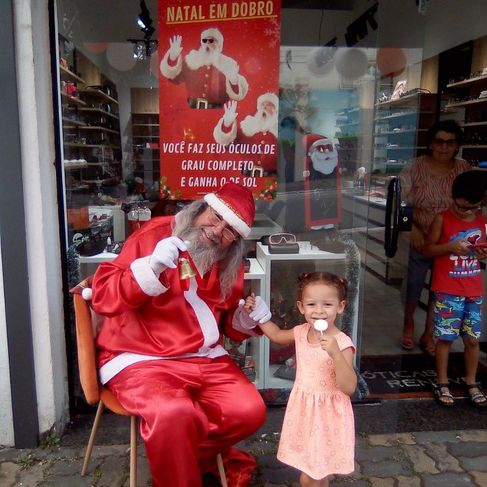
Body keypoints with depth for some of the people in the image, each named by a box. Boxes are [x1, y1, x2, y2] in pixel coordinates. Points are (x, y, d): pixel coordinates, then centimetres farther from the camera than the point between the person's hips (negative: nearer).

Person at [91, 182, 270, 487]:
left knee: (249, 411, -11)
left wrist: (246, 319, -3)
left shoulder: (229, 264, 8)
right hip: (141, 358, -5)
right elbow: (104, 297, -15)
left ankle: (189, 455, 16)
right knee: (174, 413, -33)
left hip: (205, 358, 6)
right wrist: (151, 268, -31)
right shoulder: (155, 234, -9)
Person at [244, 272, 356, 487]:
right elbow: (277, 335, 18)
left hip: (326, 414, -6)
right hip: (303, 409, 6)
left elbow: (349, 388, -28)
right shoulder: (302, 332, -4)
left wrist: (335, 354, -41)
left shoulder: (342, 343, -23)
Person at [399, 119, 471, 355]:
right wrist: (412, 229, -22)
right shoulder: (415, 167, -9)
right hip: (419, 242, -2)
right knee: (412, 287, 13)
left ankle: (428, 335, 35)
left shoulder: (464, 169, -1)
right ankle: (408, 325, 42)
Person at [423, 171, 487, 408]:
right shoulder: (442, 219, -6)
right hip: (447, 291, -4)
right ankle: (442, 383, 18)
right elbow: (428, 249, -2)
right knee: (445, 337, 3)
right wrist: (450, 247, -19)